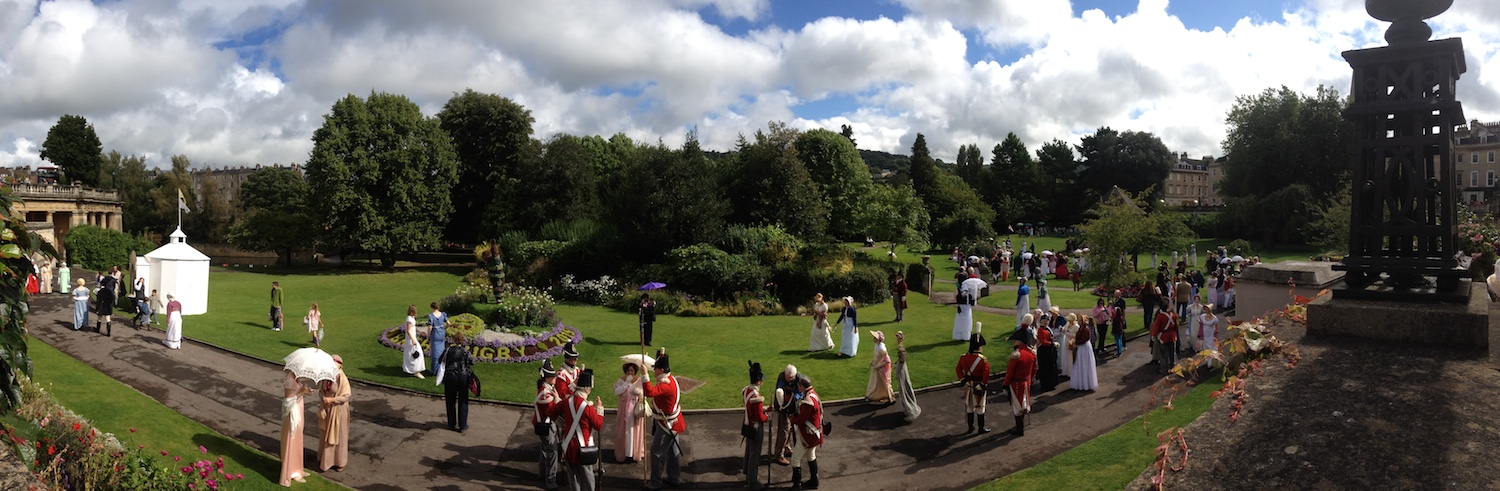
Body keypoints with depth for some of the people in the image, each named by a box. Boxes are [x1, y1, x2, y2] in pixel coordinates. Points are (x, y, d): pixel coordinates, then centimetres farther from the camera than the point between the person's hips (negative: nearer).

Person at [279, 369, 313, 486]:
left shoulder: (295, 379, 3)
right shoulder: (289, 380, -23)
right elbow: (288, 400, -24)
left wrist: (304, 391, -2)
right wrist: (301, 391, -30)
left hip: (297, 415, 9)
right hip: (292, 416, -9)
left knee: (297, 443, 20)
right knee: (291, 444, 4)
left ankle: (296, 470, 33)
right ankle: (292, 473, 15)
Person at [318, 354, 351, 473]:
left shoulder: (343, 379, -20)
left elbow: (346, 396, -18)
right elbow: (322, 391, 6)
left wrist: (332, 399, -25)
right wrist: (323, 398, -14)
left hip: (339, 410, -6)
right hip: (327, 409, 6)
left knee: (338, 436, 7)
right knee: (326, 435, 17)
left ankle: (340, 462, 22)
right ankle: (326, 459, 33)